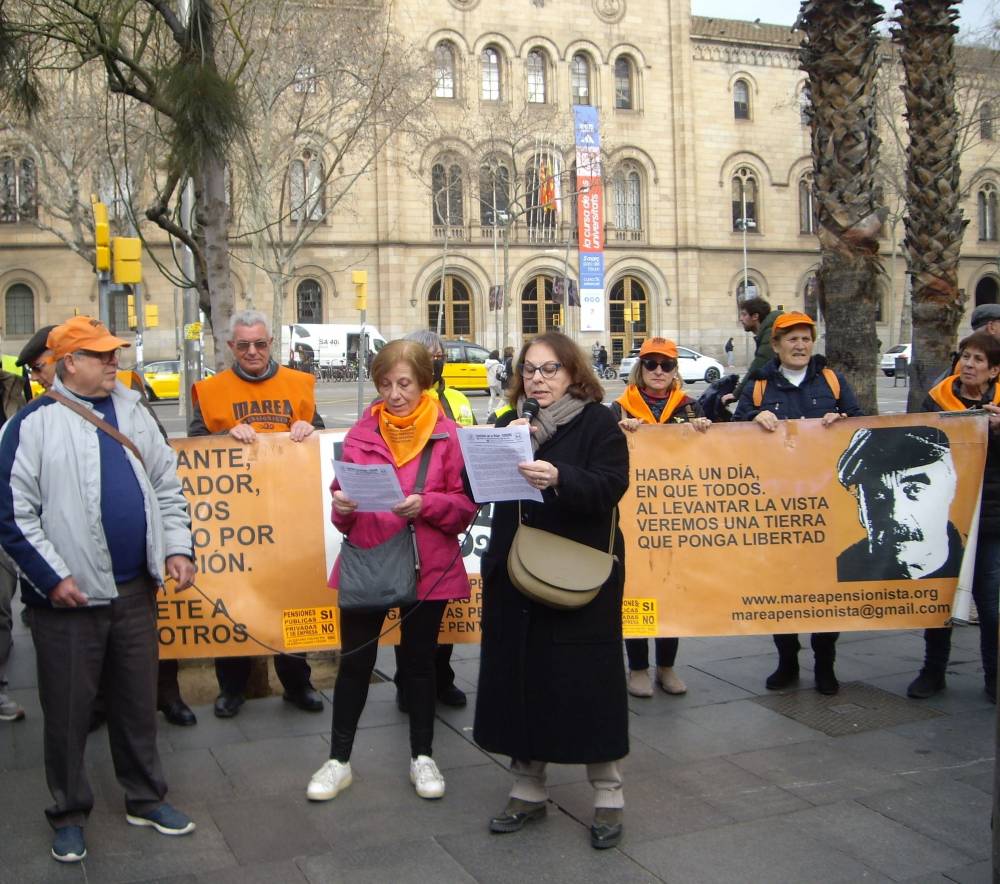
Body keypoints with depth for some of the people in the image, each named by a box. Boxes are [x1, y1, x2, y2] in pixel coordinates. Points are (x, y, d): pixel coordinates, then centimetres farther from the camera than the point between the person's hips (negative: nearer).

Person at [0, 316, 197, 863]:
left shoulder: (131, 411, 9)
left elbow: (167, 486, 14)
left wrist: (178, 548, 4)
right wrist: (53, 577, -13)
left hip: (136, 588, 5)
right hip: (69, 595, -4)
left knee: (138, 701, 16)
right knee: (68, 711, 8)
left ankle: (145, 798, 31)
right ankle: (69, 814, 25)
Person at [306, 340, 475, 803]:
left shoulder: (447, 434, -4)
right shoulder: (361, 432, 2)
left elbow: (466, 505, -5)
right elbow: (342, 503, 6)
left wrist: (426, 504, -21)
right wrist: (342, 506, -16)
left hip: (427, 568, -1)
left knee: (419, 661, 13)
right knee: (355, 661, 8)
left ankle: (422, 757, 28)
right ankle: (338, 760, 23)